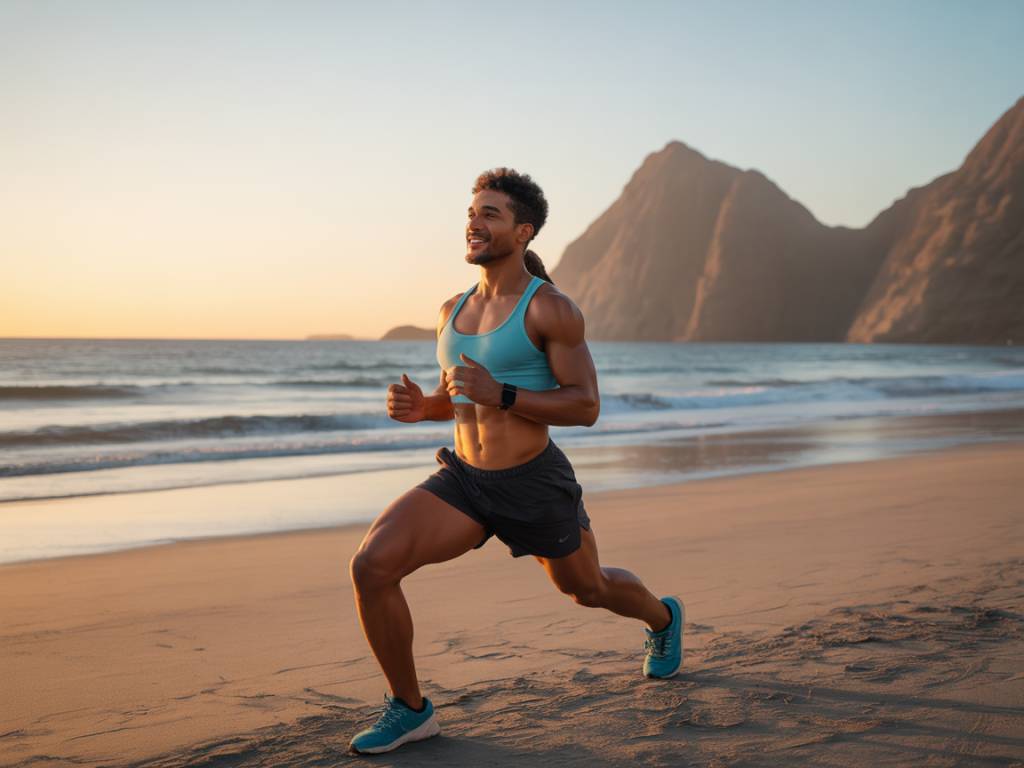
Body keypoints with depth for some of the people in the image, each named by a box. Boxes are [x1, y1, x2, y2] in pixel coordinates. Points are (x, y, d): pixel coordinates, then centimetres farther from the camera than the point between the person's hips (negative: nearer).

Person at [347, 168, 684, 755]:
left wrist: (501, 395, -27)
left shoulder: (551, 308, -13)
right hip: (463, 479, 5)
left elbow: (586, 406, -15)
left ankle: (663, 618, 58)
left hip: (535, 484, -4)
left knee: (587, 589, 21)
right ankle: (410, 709, 1)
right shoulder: (454, 310, 6)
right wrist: (420, 408, -5)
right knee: (372, 566, -17)